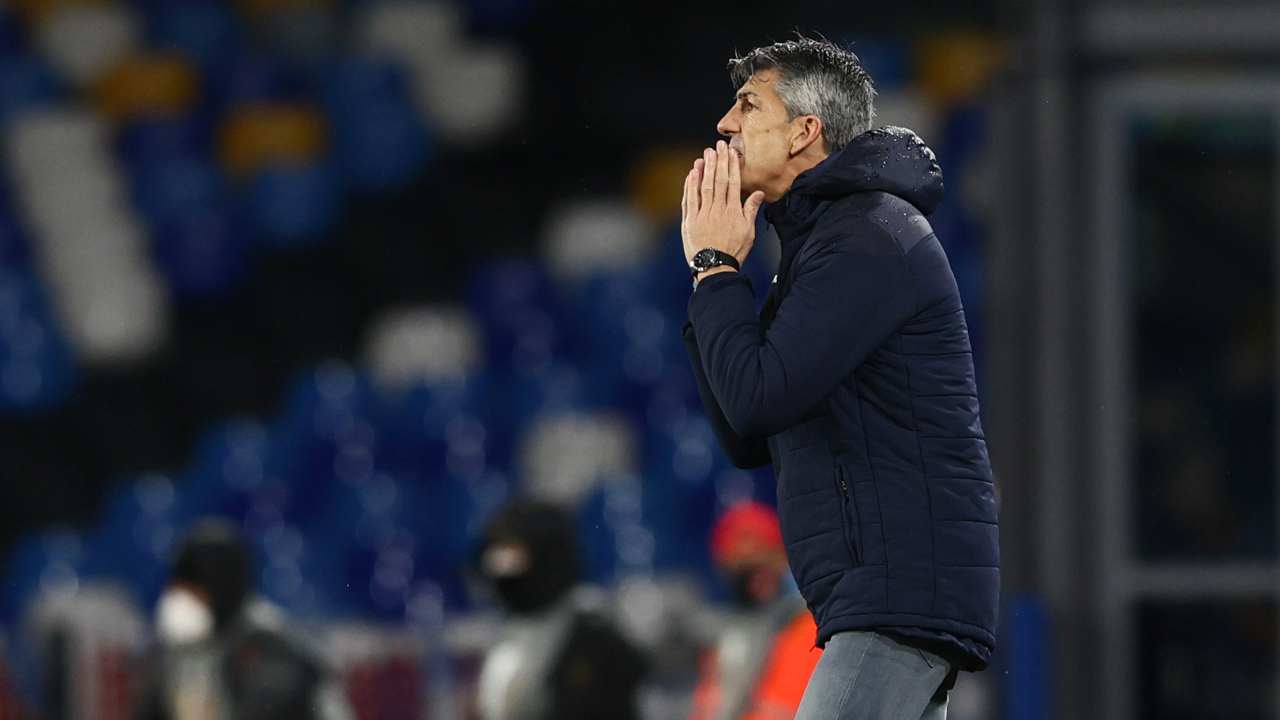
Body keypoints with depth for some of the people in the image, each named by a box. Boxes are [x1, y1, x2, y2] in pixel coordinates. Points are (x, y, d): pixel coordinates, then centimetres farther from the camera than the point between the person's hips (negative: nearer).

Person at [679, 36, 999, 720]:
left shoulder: (869, 238, -11)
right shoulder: (821, 239, 22)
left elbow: (758, 401, -20)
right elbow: (746, 441, 19)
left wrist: (717, 267, -6)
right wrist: (710, 275, 13)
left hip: (905, 591, -10)